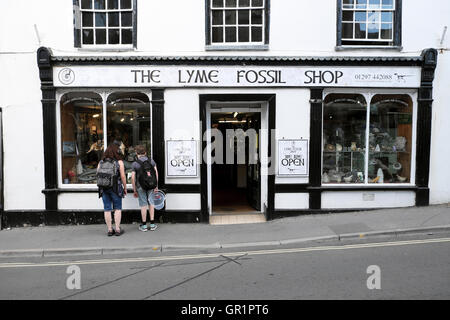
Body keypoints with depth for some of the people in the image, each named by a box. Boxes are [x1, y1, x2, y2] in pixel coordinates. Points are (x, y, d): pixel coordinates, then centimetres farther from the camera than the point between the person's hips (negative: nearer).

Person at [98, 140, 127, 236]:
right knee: (117, 208, 8)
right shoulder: (119, 162, -6)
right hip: (116, 188, -3)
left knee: (107, 209, 8)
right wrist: (125, 188, 2)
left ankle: (110, 230, 14)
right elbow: (122, 176, -7)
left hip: (104, 188, 3)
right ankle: (117, 229, 8)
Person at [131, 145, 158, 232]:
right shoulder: (151, 161, 1)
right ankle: (152, 224, 14)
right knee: (151, 203, 11)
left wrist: (134, 190, 1)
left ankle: (144, 225, 13)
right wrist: (156, 186, 6)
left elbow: (133, 178, -8)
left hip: (140, 186, -2)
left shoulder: (134, 164, -6)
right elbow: (156, 173, 0)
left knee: (143, 205, 5)